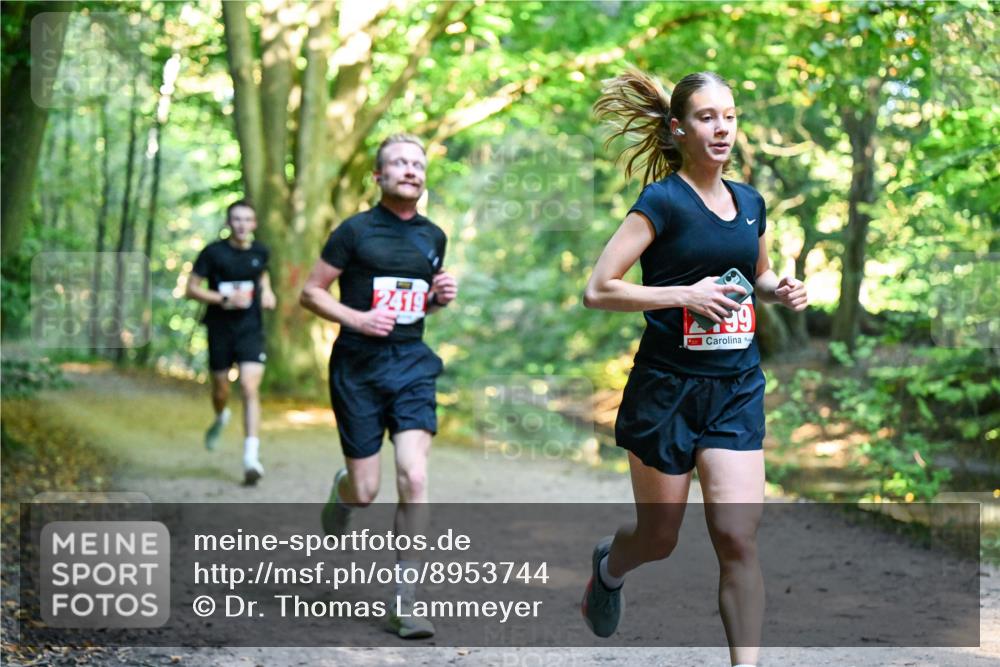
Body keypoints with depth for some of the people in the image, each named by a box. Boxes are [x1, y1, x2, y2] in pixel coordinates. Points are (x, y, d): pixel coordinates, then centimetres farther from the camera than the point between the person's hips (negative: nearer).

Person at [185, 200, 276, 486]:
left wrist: (267, 292, 6)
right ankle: (221, 418, 51)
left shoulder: (260, 252, 4)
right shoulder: (213, 252, -6)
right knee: (221, 390, 13)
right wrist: (225, 299, -18)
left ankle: (251, 457, -19)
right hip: (220, 330, 0)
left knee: (250, 389, -15)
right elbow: (191, 288, -6)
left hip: (251, 330, 1)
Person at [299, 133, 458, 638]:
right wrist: (356, 318, -16)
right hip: (358, 368, -3)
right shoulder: (355, 231, -3)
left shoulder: (433, 237, 11)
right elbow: (310, 292, -1)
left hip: (412, 365, 3)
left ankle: (404, 602, -5)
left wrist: (440, 296, 2)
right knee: (365, 491, 1)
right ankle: (341, 489, 42)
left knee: (414, 478, -13)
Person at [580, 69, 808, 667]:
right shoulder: (663, 202, -10)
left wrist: (780, 290, 3)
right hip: (668, 388, -4)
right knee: (659, 538, 12)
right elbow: (598, 290, -15)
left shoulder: (750, 202, 8)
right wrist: (685, 293, -22)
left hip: (737, 389, 4)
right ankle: (609, 564, 47)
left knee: (737, 538, -8)